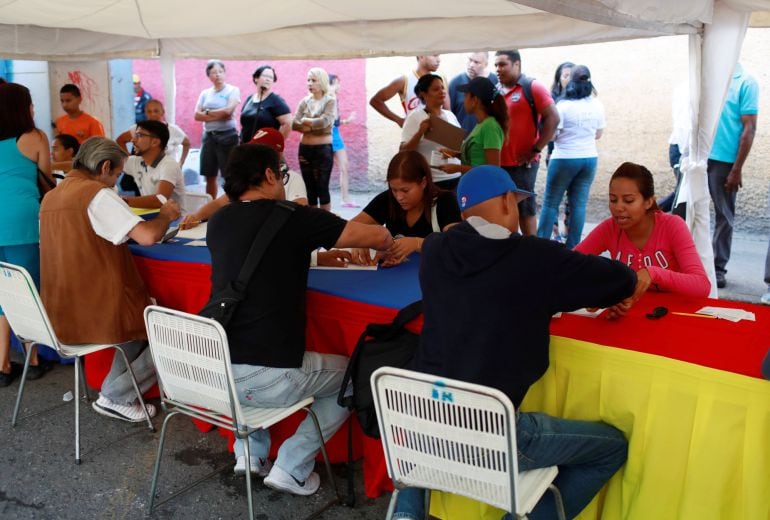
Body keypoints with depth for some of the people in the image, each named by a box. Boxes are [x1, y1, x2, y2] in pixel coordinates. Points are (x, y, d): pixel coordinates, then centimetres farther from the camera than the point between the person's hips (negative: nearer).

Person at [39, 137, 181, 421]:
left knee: (144, 312, 29)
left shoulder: (50, 198, 10)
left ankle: (118, 386, 25)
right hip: (96, 314, -9)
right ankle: (114, 396, 9)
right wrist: (165, 216, -4)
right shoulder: (98, 194, -16)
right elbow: (147, 236, -24)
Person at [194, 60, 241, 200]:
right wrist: (219, 116, -9)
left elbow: (228, 111, -15)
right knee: (210, 177, 10)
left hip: (227, 136, -5)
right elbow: (197, 115, 2)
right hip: (208, 136, 5)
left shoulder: (233, 90, 0)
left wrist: (208, 112, -2)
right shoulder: (205, 93, 12)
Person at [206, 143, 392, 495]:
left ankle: (251, 452, 31)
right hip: (269, 377, -6)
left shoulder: (218, 222, 8)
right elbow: (377, 236, 0)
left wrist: (316, 252, 31)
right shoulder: (292, 216, -7)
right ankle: (291, 469, 13)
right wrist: (387, 245, 23)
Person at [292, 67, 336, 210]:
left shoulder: (330, 101, -3)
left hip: (323, 149, -4)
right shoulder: (304, 102, 8)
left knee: (322, 188, -2)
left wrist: (305, 121, -5)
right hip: (305, 149, 4)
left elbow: (325, 121, -19)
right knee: (310, 190, 8)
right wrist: (316, 126, -13)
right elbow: (294, 124, -2)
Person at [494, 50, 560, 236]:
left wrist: (535, 150, -15)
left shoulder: (532, 87, -6)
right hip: (497, 163, 6)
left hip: (522, 163, -6)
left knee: (525, 209, 3)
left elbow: (552, 118, -11)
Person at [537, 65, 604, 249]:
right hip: (589, 158, 4)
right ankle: (572, 246, 7)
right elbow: (598, 134, 13)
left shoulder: (563, 106, -12)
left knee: (550, 203, 4)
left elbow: (552, 134, -12)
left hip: (565, 159, -4)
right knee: (579, 204, 6)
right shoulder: (597, 106, 3)